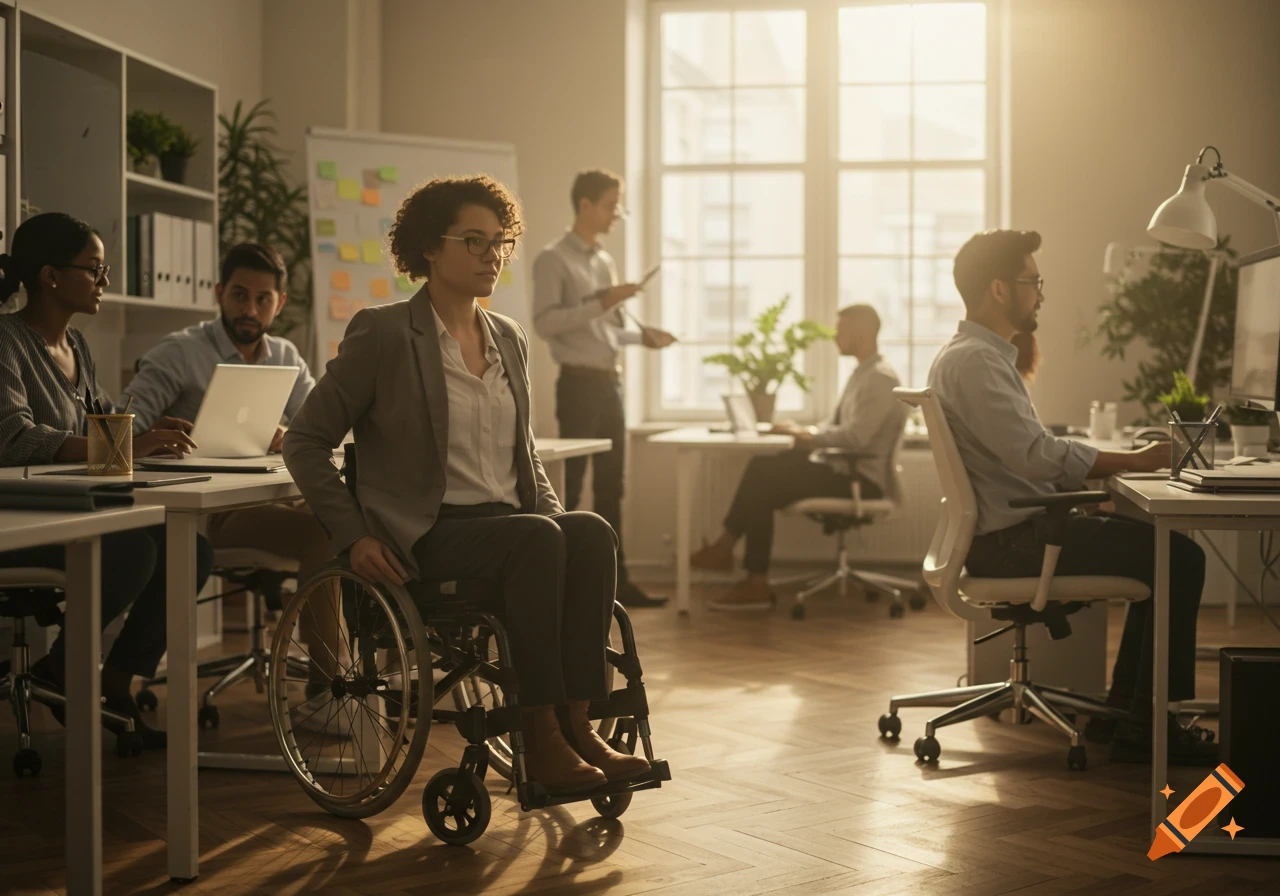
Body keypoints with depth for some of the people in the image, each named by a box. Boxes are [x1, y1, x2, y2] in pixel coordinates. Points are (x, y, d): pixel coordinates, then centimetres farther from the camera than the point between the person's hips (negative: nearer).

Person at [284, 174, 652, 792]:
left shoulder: (510, 340, 17)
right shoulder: (383, 334, -2)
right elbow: (304, 441, 0)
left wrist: (554, 514, 8)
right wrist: (353, 536, -10)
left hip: (508, 520, 6)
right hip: (425, 534, -5)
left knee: (592, 533, -27)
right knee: (537, 539, -33)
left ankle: (576, 723, -27)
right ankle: (540, 741, -29)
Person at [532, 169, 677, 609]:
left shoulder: (604, 261, 17)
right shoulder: (553, 259, -7)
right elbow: (544, 322, -18)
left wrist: (643, 336, 7)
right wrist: (599, 302, -22)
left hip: (610, 382, 8)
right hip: (579, 384, -8)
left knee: (610, 486, 10)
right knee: (569, 488, -4)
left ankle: (617, 581, 17)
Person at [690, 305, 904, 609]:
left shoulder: (881, 379, -14)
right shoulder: (861, 374, 18)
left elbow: (856, 437, -25)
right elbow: (834, 427, 21)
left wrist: (806, 434, -15)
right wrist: (803, 432, 2)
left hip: (861, 480, -9)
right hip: (845, 469, 9)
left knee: (765, 480, -17)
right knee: (762, 467, -3)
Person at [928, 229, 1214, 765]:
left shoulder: (981, 356, 17)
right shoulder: (973, 362, -18)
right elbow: (1036, 455, -27)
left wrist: (1120, 465, 8)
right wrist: (1133, 462, -18)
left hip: (1017, 529, 11)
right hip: (1010, 542, -11)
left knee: (1163, 551, 16)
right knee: (1179, 559, -11)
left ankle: (1124, 712, 17)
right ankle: (1147, 729, -6)